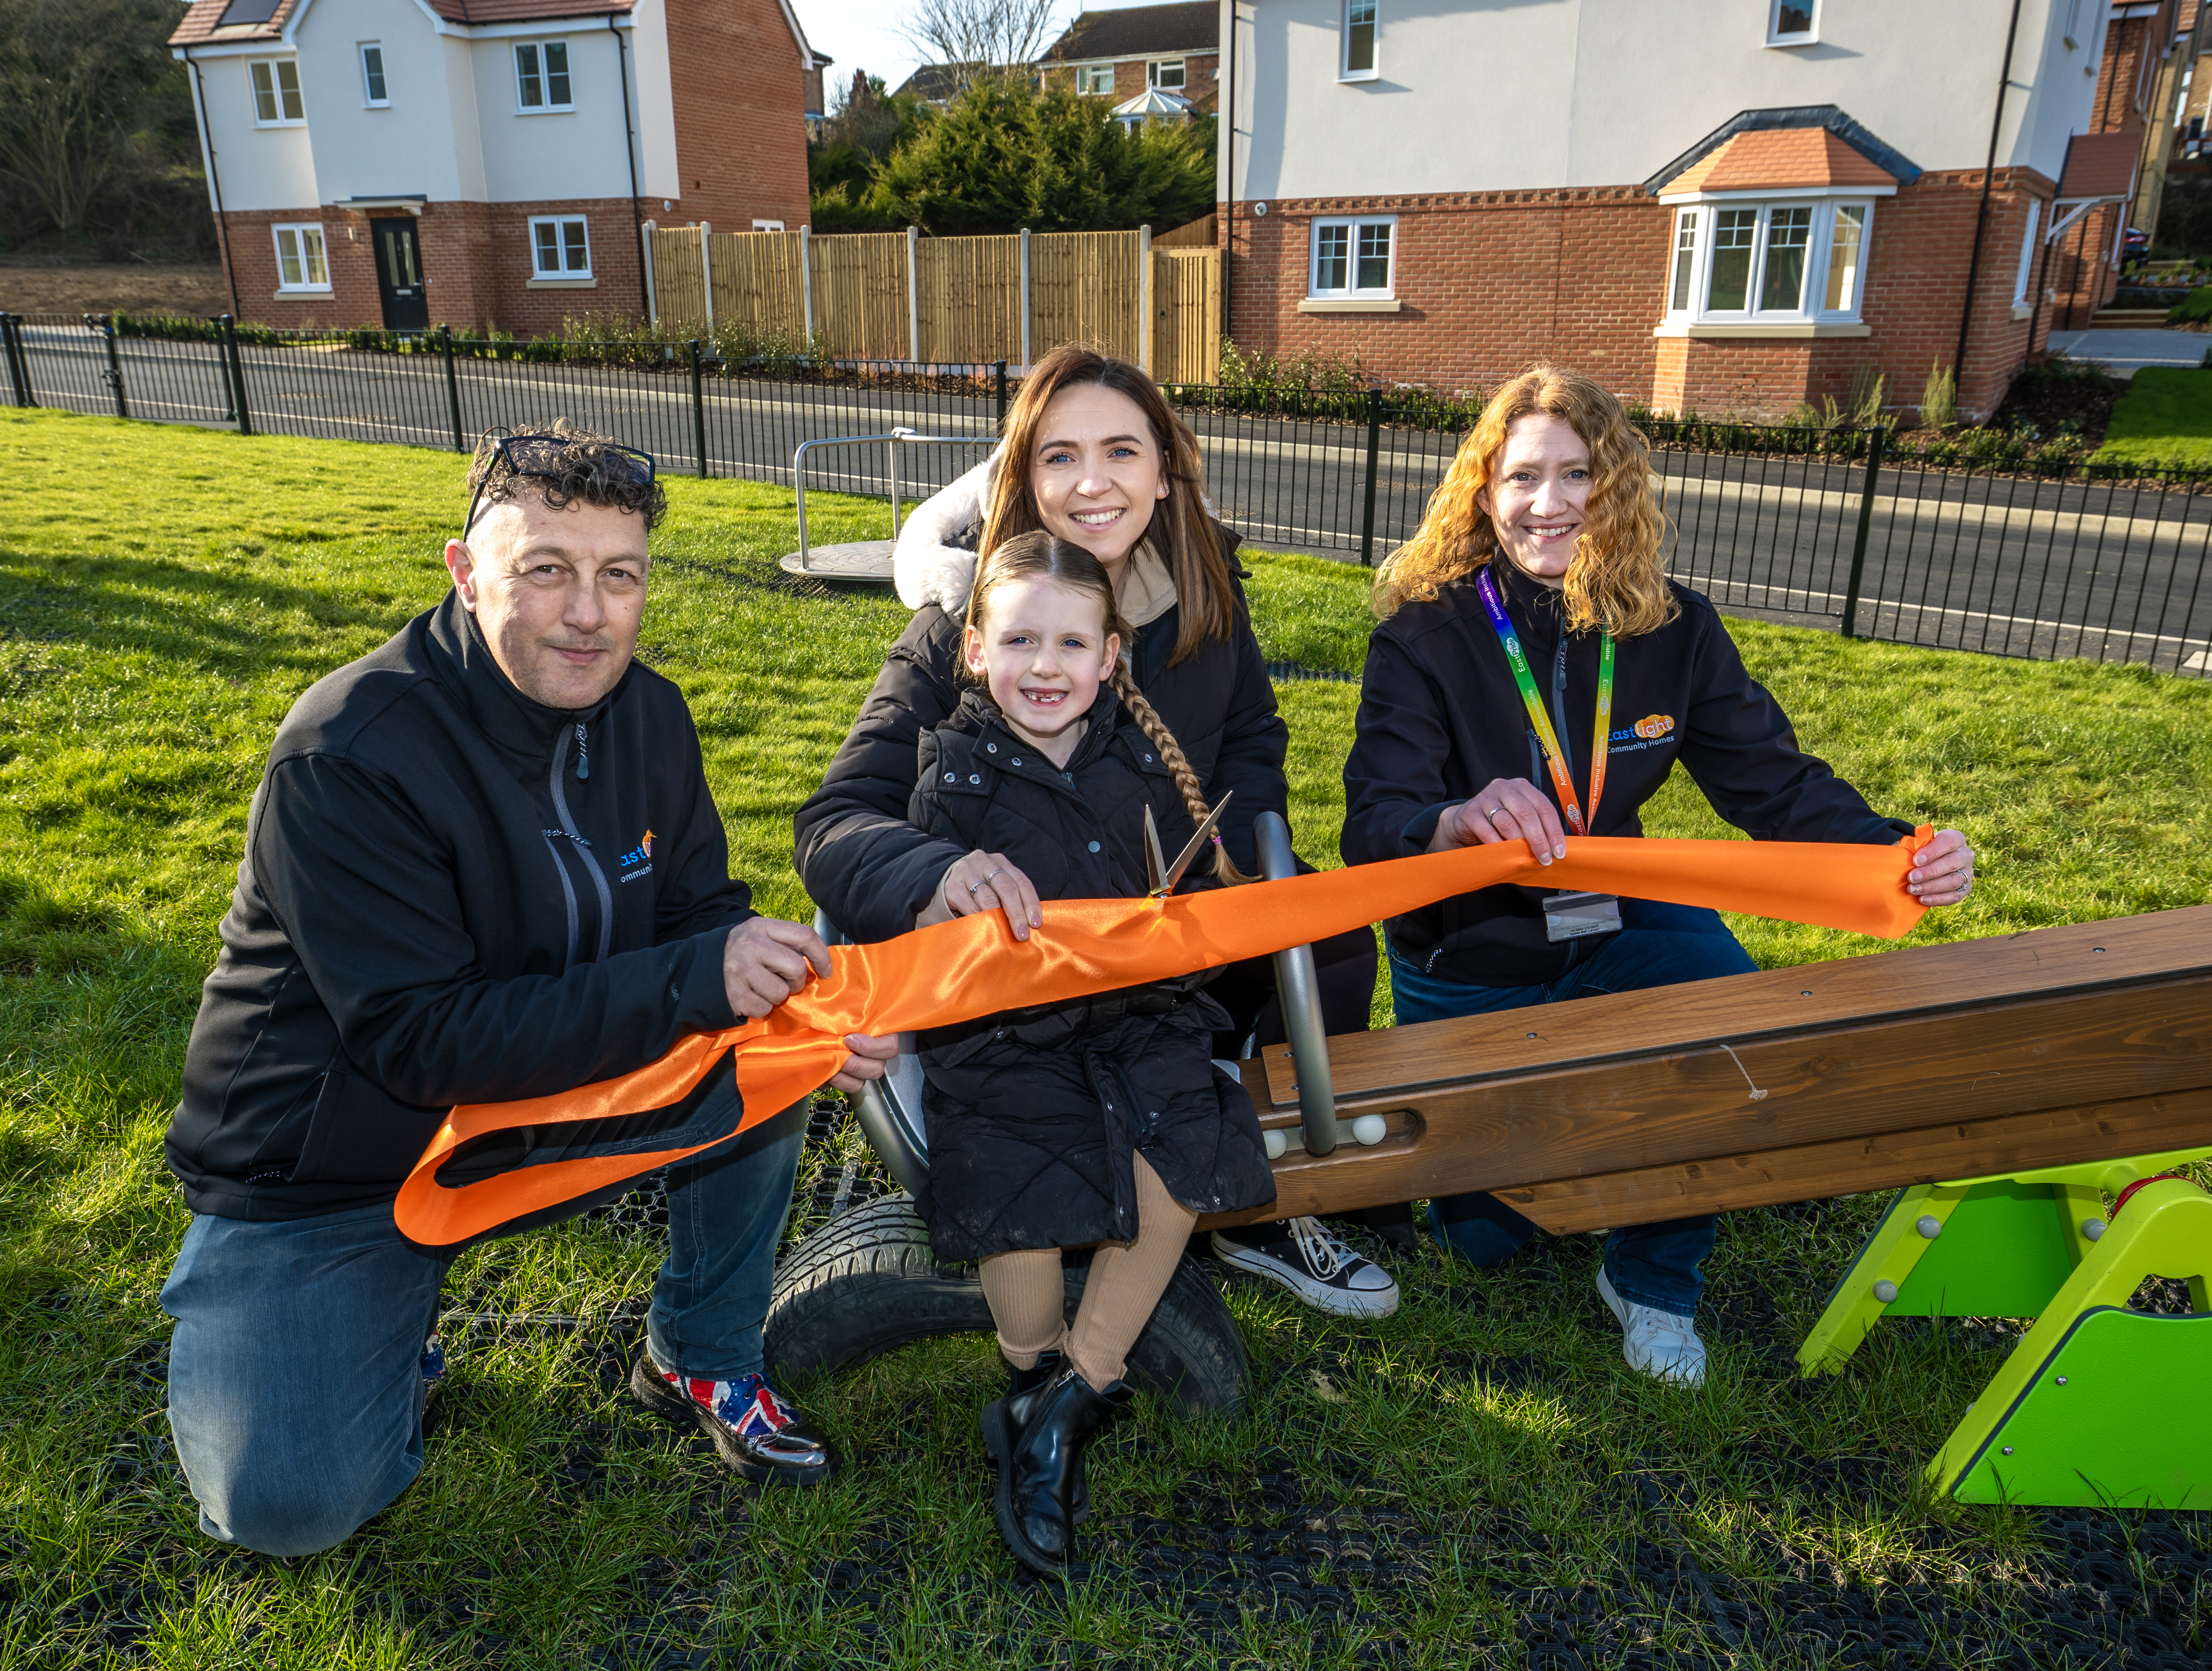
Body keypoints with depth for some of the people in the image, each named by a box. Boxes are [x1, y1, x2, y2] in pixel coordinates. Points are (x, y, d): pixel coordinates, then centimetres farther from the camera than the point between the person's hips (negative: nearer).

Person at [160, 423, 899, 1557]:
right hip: (330, 1165, -5)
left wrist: (799, 1000, -25)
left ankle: (702, 1361, 6)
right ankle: (386, 1324, 16)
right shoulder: (346, 758, -27)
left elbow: (701, 911, -2)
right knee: (292, 1503, -18)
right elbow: (419, 1039, -29)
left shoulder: (646, 715, -7)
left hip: (551, 1088, 5)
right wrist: (690, 982, -38)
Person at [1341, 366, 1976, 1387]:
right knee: (1485, 1230, 5)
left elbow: (1775, 778, -8)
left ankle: (1653, 1278, -1)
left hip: (1609, 925, 3)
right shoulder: (1425, 634, -20)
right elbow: (1373, 831, -29)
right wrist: (1456, 825, -53)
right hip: (1466, 960, -2)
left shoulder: (1672, 630, -9)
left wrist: (1896, 850, -28)